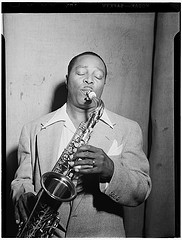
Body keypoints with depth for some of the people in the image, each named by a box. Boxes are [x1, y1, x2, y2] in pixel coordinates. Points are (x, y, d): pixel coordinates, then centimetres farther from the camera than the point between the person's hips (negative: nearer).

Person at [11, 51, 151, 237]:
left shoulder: (128, 129, 4)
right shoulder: (34, 130, 7)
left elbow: (141, 193, -1)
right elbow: (21, 180, 11)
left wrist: (110, 170, -19)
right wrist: (24, 197, -10)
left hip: (102, 233, -1)